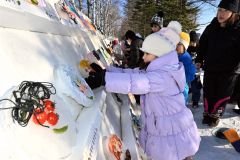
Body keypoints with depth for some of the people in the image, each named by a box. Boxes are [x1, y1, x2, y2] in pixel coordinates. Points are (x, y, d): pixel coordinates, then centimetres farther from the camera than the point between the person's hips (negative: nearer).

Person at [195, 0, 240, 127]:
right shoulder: (210, 28, 3)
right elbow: (203, 45, 11)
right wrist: (199, 60, 6)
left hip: (229, 70, -2)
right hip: (210, 67, 3)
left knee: (222, 94, 7)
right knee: (208, 92, 10)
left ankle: (215, 116, 25)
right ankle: (207, 113, 28)